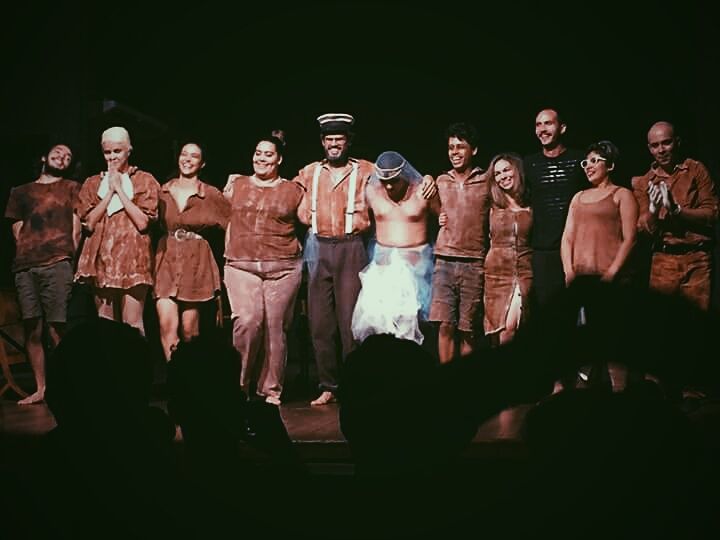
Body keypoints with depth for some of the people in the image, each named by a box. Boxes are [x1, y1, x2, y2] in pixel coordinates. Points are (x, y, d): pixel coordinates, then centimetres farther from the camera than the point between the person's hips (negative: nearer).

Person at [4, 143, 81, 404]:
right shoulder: (21, 192, 24)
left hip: (57, 264, -3)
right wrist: (26, 254, 6)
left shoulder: (72, 188, 17)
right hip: (25, 266, 3)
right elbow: (17, 228, 19)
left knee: (56, 329, -10)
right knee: (31, 329, 0)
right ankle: (40, 389, 6)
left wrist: (68, 256, -2)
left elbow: (76, 224, 9)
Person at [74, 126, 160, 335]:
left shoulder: (144, 181, 6)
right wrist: (110, 190, -2)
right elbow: (89, 223, 2)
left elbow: (142, 222, -7)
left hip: (132, 260, -3)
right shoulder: (93, 183, 15)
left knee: (132, 326, -9)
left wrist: (119, 189, -4)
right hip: (101, 260, 3)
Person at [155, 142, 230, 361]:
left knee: (189, 329, 3)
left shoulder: (211, 195, 0)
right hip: (166, 260, 2)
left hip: (196, 262, -2)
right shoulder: (163, 191, 8)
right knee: (167, 325, -11)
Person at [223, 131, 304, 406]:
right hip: (241, 266, 0)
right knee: (248, 321, -17)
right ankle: (238, 383, 0)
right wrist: (228, 254, 14)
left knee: (275, 327, -1)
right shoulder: (236, 184, 13)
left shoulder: (293, 190, 9)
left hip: (283, 268, 0)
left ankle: (271, 389, 11)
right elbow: (227, 221, 18)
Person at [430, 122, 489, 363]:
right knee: (445, 325, -6)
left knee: (467, 330, 1)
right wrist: (437, 221, 5)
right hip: (444, 261, 2)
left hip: (473, 264, -2)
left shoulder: (486, 183, 4)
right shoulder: (440, 182, 12)